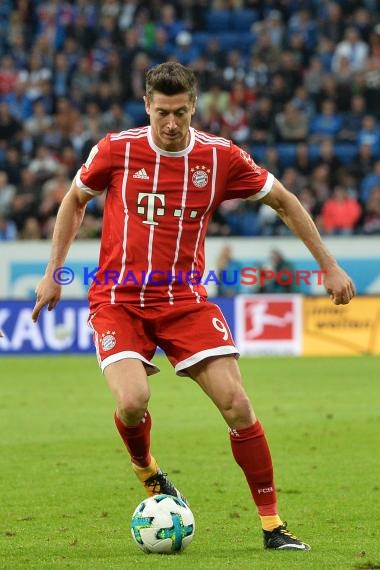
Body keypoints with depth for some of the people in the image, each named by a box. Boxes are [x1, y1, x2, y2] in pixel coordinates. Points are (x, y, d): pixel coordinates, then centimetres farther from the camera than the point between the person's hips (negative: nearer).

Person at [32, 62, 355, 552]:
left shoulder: (220, 157, -3)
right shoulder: (116, 150, -6)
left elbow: (283, 201, 10)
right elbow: (74, 200, 12)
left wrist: (329, 266, 10)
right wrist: (53, 273, 10)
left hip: (185, 300, 1)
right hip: (118, 300, -1)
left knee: (237, 405, -11)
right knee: (132, 402, -24)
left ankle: (272, 525, 1)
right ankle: (145, 470, 12)